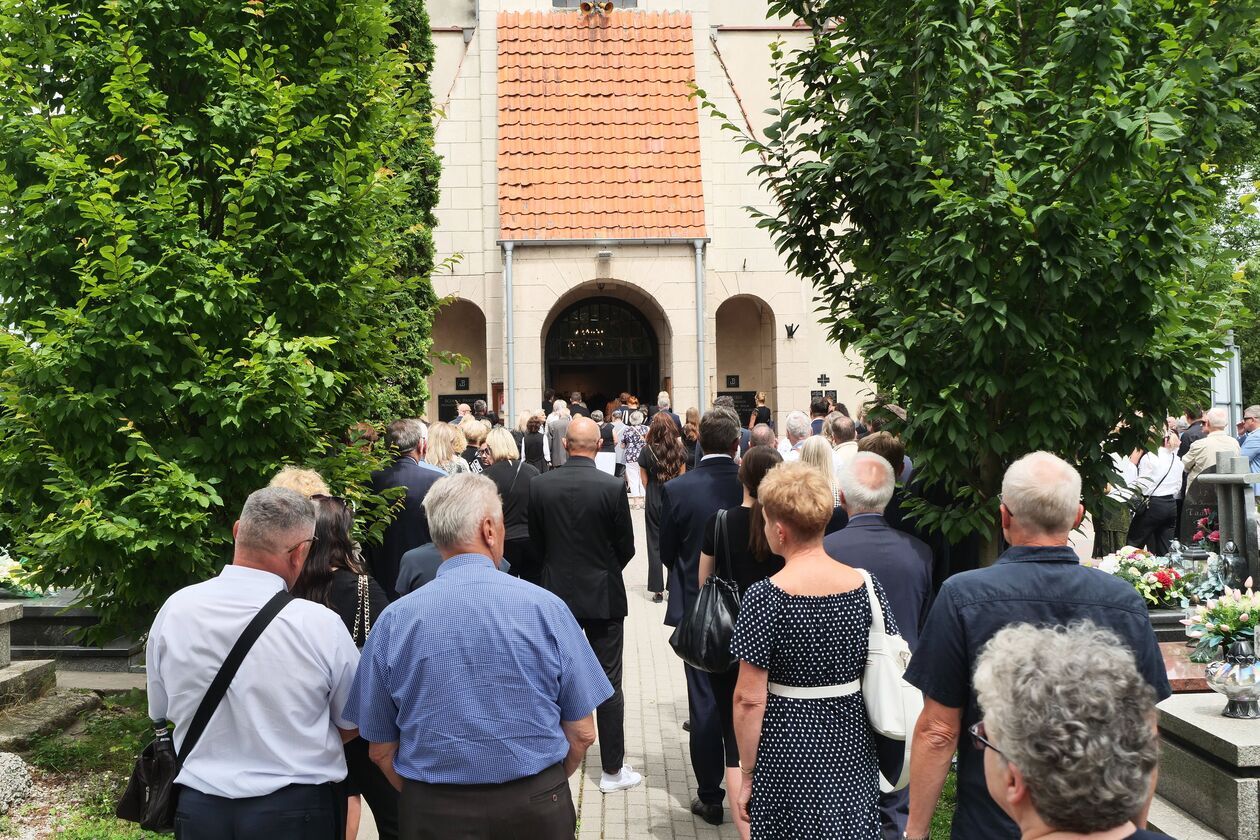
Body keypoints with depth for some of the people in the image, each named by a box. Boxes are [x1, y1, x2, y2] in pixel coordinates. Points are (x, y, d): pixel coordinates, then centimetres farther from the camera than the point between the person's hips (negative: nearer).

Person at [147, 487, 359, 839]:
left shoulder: (174, 609, -10)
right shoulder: (320, 625, -20)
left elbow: (162, 711, 6)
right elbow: (352, 724, -5)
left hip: (199, 810, 3)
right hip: (298, 811, -3)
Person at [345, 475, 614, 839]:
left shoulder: (393, 621, -8)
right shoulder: (545, 607, -11)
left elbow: (381, 749, -1)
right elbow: (582, 733, -5)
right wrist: (542, 792, 11)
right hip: (536, 809, 0)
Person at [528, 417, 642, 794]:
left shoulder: (540, 486, -7)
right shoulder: (612, 487, -14)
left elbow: (537, 542, 2)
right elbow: (626, 547, -6)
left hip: (557, 593, 3)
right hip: (603, 595, -2)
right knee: (608, 684, 6)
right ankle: (613, 770, 13)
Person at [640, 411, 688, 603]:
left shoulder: (647, 451, -10)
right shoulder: (679, 449, -6)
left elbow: (644, 480, -2)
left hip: (654, 501, -1)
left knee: (655, 544, 7)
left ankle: (658, 590, 8)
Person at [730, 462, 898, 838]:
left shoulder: (764, 598, -16)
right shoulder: (866, 586, -5)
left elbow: (749, 699, -15)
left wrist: (747, 773, -4)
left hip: (787, 751, -4)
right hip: (853, 751, 4)